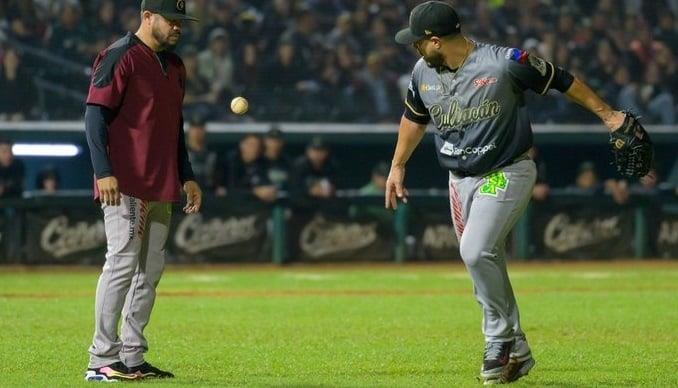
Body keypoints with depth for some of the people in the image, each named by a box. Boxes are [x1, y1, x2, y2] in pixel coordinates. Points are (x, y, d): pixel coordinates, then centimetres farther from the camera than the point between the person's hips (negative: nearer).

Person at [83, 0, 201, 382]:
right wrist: (104, 171, -21)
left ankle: (132, 357, 12)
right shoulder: (120, 58, -8)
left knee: (151, 268, 8)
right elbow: (96, 115, -13)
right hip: (125, 184, -9)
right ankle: (102, 360, -11)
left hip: (161, 186, 9)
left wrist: (187, 176, 21)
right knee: (123, 262, -12)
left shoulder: (174, 65, 18)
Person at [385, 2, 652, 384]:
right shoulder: (423, 73, 1)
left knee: (476, 251, -24)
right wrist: (397, 166, 22)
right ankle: (516, 351, 22)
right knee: (485, 266, 9)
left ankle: (500, 339, -10)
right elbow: (414, 118, 20)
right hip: (461, 180, 7)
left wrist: (607, 114, -3)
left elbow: (563, 80, -9)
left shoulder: (504, 63, -19)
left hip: (508, 174, -7)